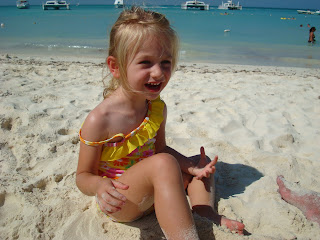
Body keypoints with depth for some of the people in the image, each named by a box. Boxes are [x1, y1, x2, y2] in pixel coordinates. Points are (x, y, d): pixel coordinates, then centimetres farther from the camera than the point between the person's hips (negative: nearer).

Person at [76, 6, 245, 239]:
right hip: (119, 202, -7)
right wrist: (99, 186, -37)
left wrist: (191, 167, -4)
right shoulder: (99, 120, -23)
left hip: (150, 193, 7)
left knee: (202, 163, 13)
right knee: (164, 164, -34)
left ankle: (205, 213, -6)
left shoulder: (157, 108, -4)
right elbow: (83, 176, -14)